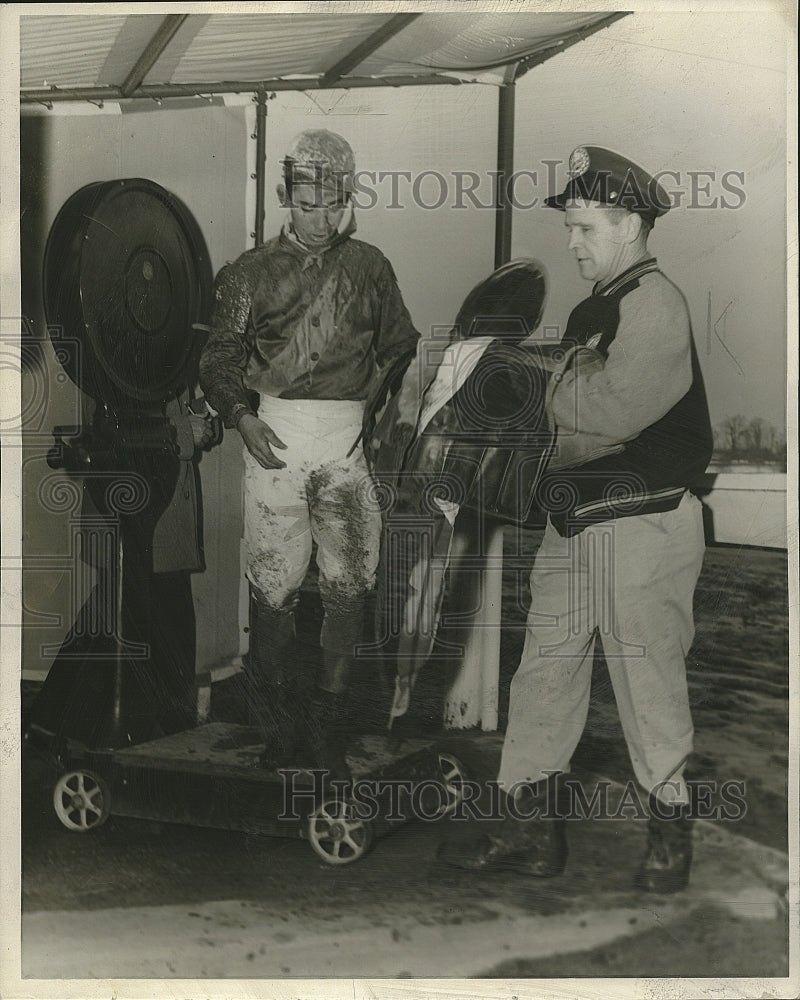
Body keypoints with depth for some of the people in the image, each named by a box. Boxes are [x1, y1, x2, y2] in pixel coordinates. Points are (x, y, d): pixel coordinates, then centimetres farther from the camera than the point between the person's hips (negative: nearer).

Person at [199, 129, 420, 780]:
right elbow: (220, 359, 9)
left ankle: (330, 723, 11)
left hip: (353, 439, 1)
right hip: (277, 437, -1)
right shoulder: (252, 272, 8)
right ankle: (277, 719, 16)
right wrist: (242, 416, -8)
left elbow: (402, 349, 19)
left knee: (349, 585, -2)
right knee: (276, 586, 0)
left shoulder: (371, 267, 12)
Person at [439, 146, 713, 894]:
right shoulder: (595, 306, 18)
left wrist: (549, 390, -7)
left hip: (643, 523, -9)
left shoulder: (655, 301, -11)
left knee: (648, 684, 2)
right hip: (573, 521, 9)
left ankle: (670, 832, 20)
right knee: (543, 672, 10)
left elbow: (615, 407, -23)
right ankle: (530, 830, 20)